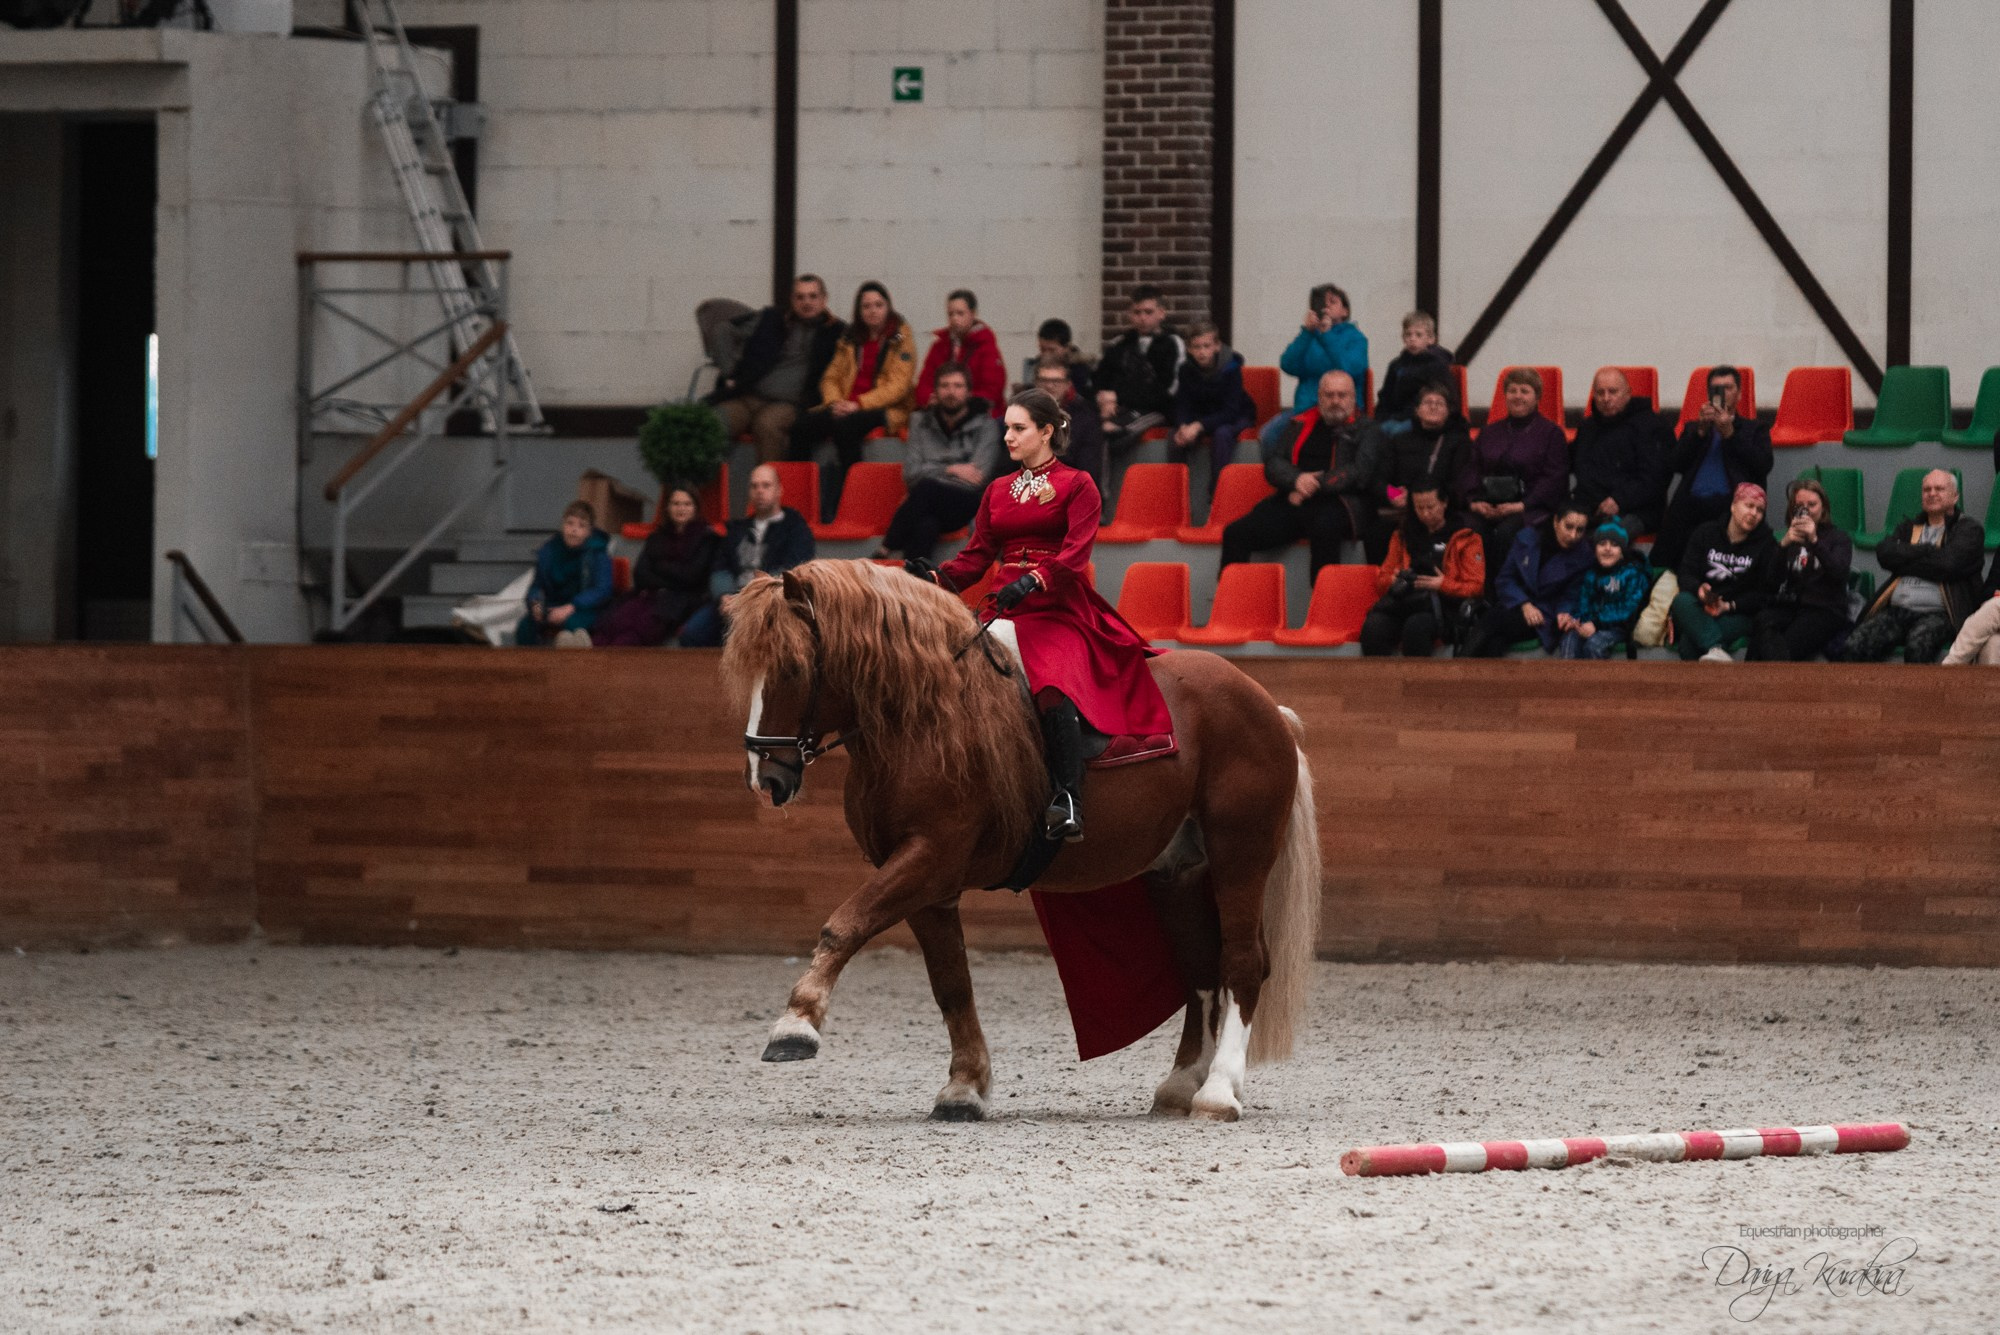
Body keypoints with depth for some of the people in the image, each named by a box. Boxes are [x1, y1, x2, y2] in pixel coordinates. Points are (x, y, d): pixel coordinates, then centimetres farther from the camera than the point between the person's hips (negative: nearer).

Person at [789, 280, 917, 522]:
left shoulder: (901, 339, 2)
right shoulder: (850, 339, 19)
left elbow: (898, 385, -8)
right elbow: (831, 377, 18)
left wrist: (859, 404, -18)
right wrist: (835, 402, -5)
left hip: (884, 411, -5)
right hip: (845, 408, 5)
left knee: (844, 426, -37)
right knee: (801, 425, -22)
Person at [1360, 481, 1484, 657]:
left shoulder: (1464, 538, 12)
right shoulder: (1403, 535, 25)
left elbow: (1475, 587, 5)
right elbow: (1382, 578, 24)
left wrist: (1442, 584, -12)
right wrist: (1394, 580, 0)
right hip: (1404, 600, 4)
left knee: (1416, 626, -39)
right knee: (1373, 626, -31)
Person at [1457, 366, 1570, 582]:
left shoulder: (1551, 433, 11)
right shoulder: (1490, 433, 25)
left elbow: (1555, 479, -1)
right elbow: (1470, 470, 17)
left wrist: (1522, 505, -13)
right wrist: (1473, 500, -4)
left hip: (1530, 507, -4)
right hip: (1488, 505, 4)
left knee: (1506, 532, -37)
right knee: (1470, 528, -31)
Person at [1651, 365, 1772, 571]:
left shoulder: (1754, 429, 25)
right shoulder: (1693, 429, 31)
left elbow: (1763, 466, 6)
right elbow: (1674, 465, 15)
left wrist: (1730, 434, 1)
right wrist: (1701, 432, 3)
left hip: (1729, 503, -3)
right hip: (1692, 504, 3)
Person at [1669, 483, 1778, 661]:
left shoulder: (1766, 545, 6)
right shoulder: (1705, 533, 11)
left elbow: (1763, 593, 1)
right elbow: (1686, 574, 5)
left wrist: (1729, 606, -14)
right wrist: (1698, 589, -20)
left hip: (1737, 614, -2)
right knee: (1682, 600, -37)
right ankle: (1715, 649, -49)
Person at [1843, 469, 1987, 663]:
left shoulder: (1969, 529, 8)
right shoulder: (1908, 527, 23)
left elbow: (1948, 564, -10)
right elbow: (1884, 553, 4)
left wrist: (1904, 561, 1)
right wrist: (1929, 551, -3)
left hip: (1936, 613, -4)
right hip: (1896, 610, 5)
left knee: (1918, 645, -38)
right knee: (1857, 644, -23)